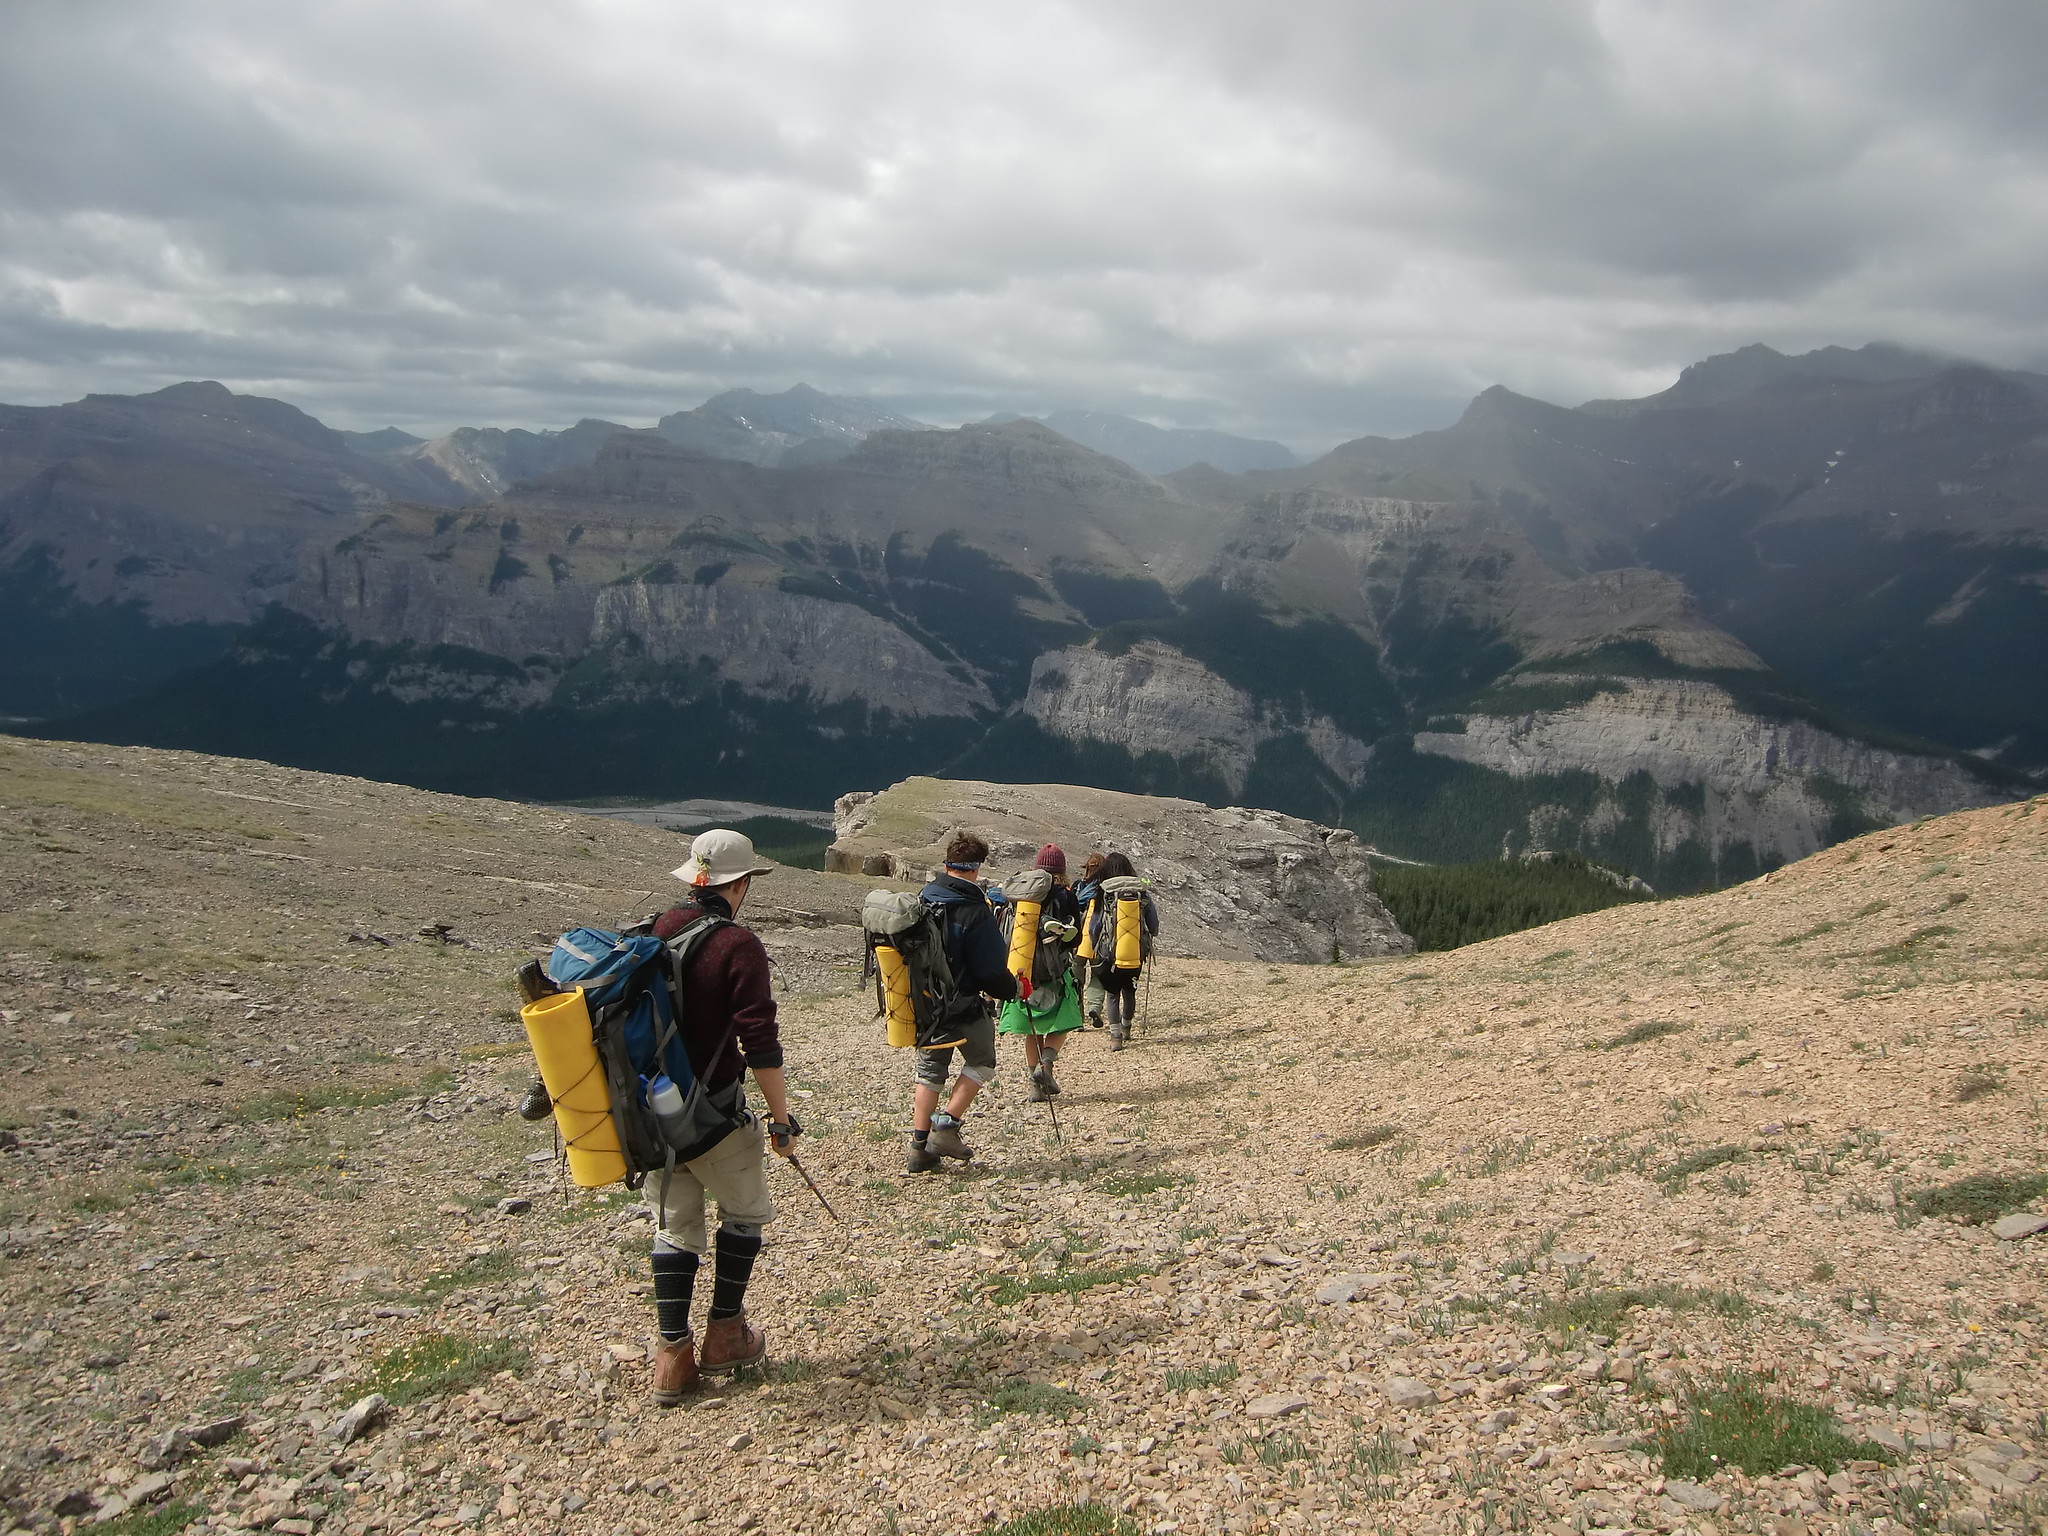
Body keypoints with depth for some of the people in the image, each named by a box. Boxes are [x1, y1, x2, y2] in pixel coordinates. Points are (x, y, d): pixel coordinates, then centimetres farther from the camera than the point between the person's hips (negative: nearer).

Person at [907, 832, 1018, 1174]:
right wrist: (1010, 989, 1)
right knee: (981, 1061, 16)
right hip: (964, 1004, -6)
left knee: (930, 1070, 16)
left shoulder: (921, 899, -1)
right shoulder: (976, 912, -21)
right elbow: (991, 970, -18)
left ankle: (920, 1146, 14)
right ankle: (947, 1126, 4)